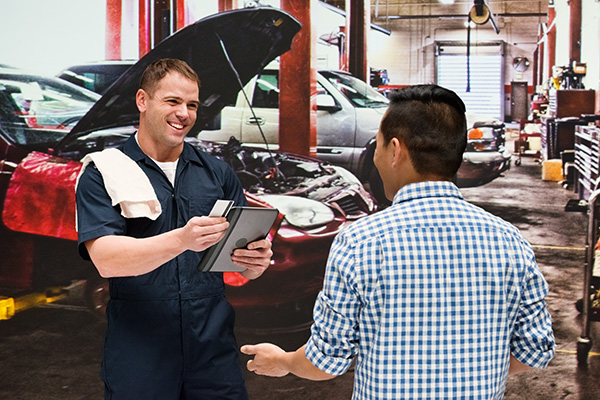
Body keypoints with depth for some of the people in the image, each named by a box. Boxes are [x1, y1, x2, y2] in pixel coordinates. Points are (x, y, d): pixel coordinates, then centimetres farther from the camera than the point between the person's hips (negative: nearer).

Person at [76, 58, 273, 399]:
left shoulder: (218, 173, 10)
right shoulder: (102, 176, -2)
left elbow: (246, 268, 10)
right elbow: (106, 260, -16)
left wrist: (259, 261, -15)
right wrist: (182, 240, -31)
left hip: (214, 353, 3)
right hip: (138, 357, -3)